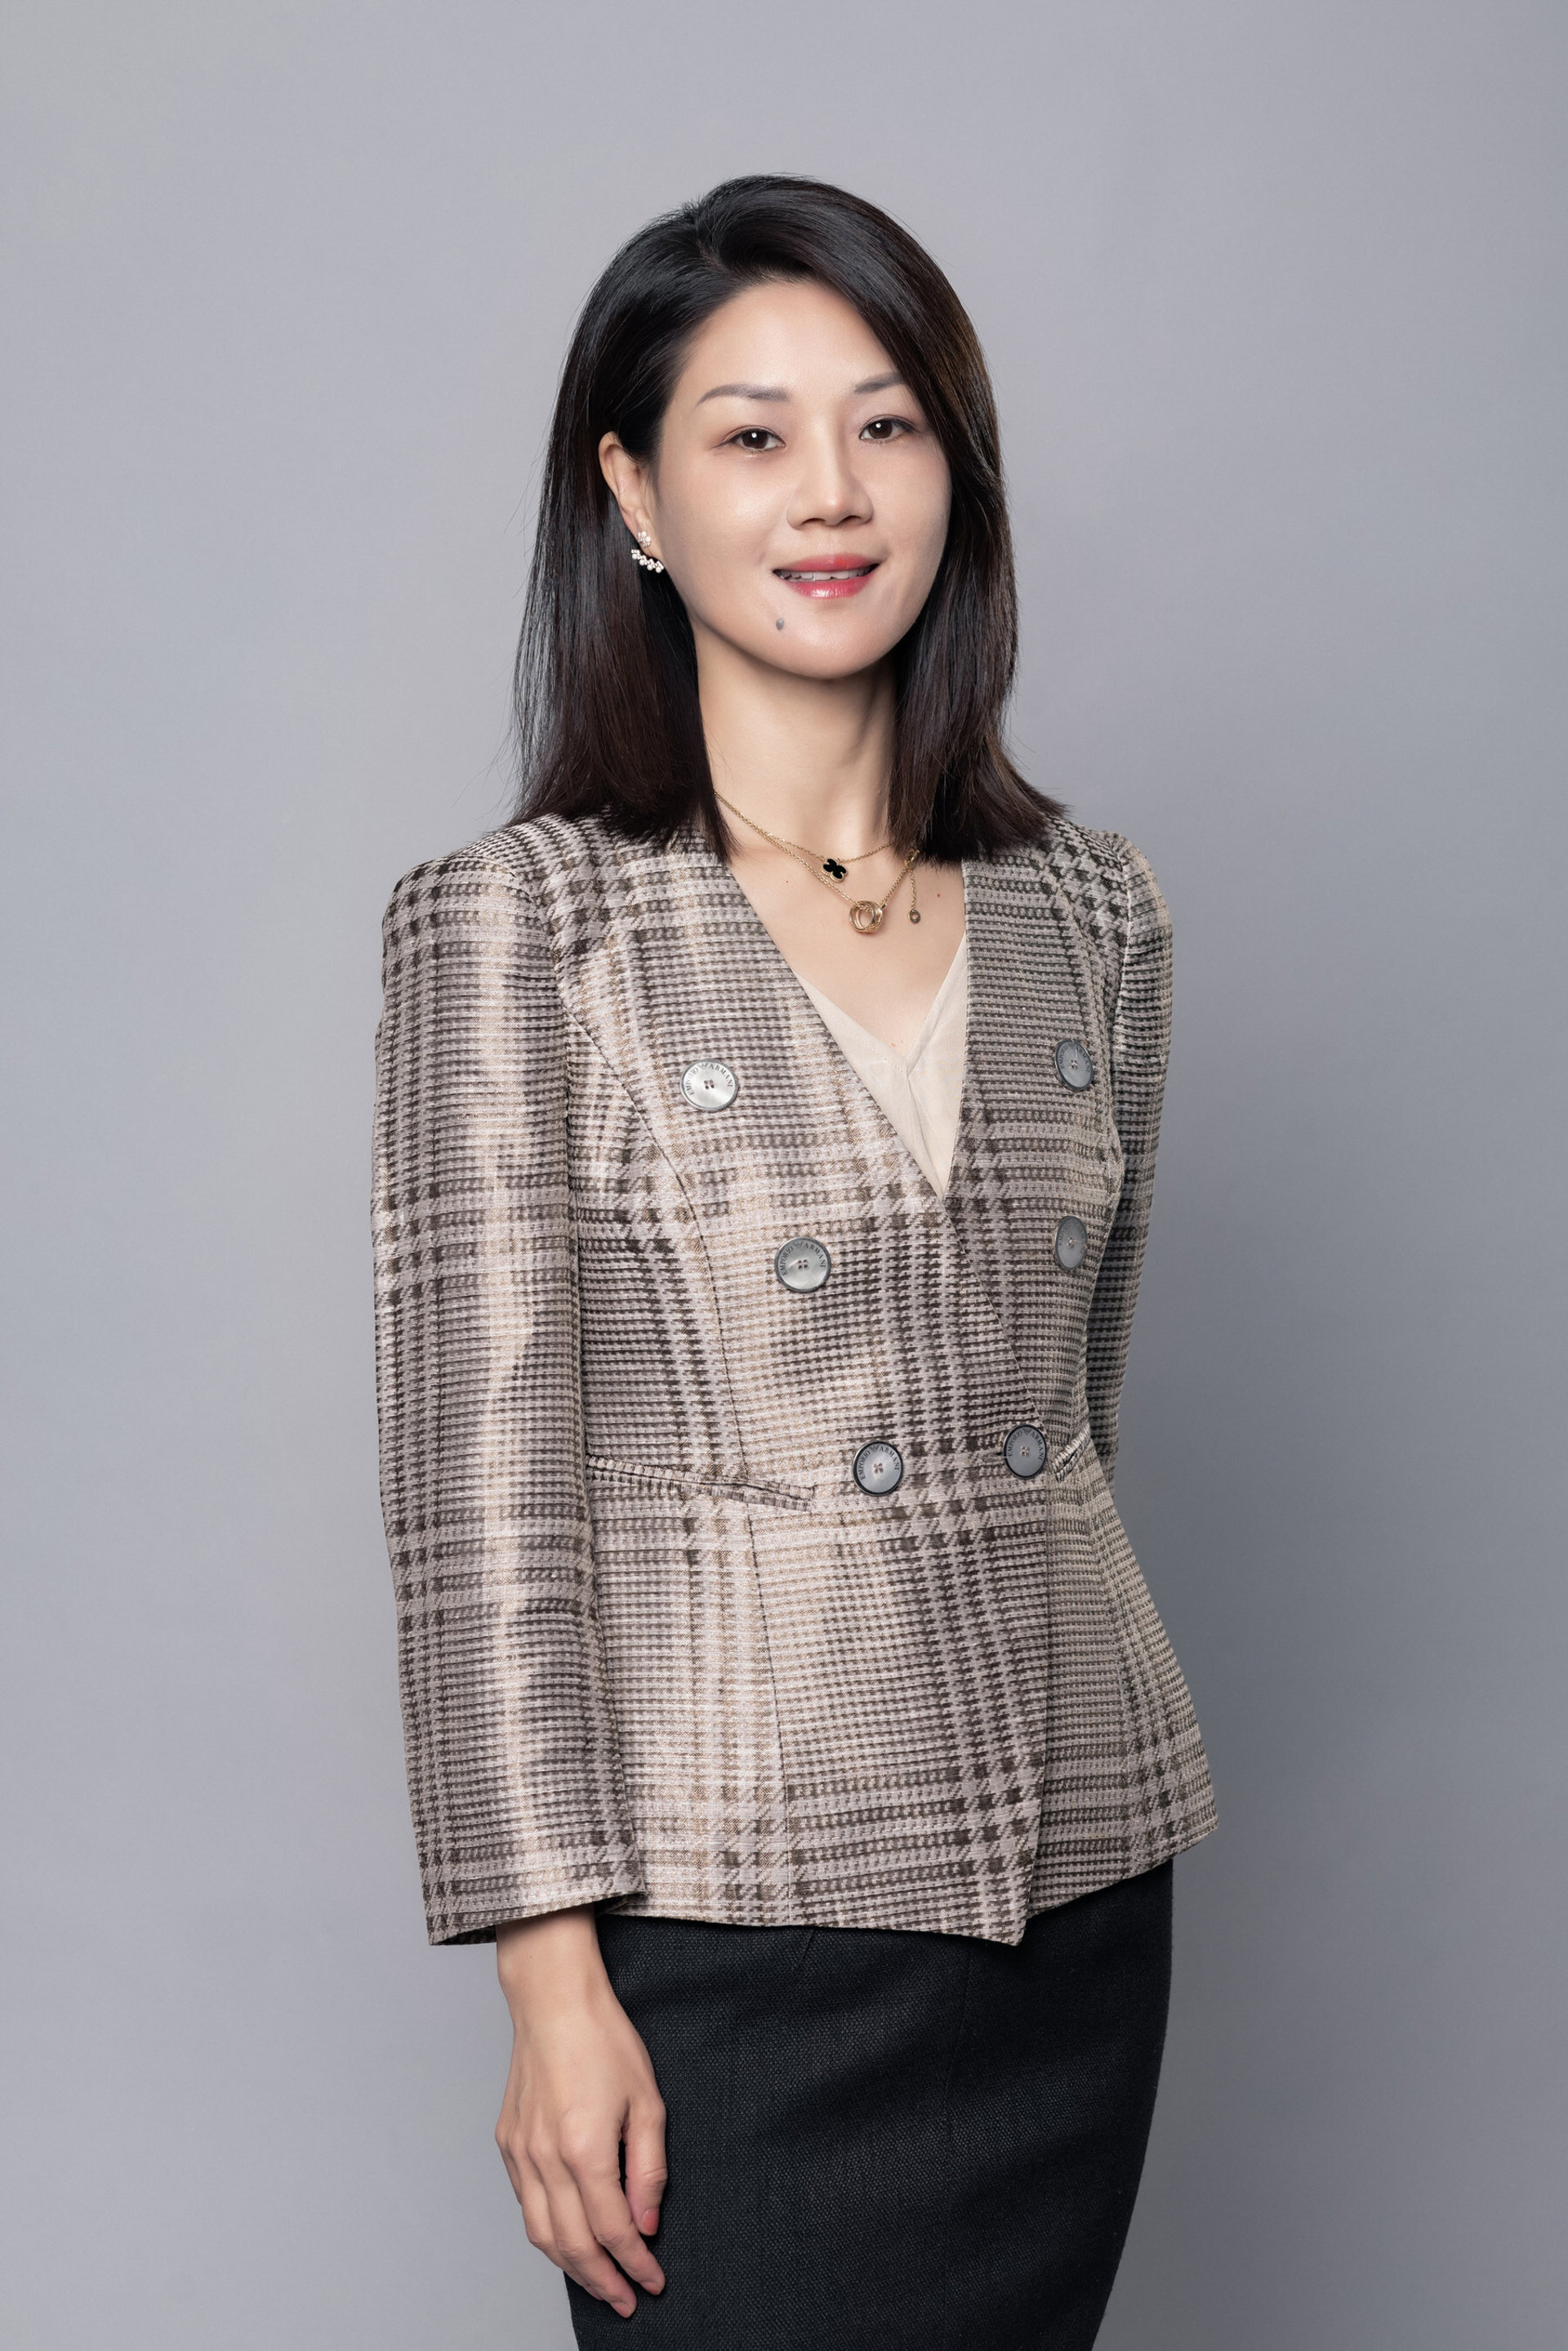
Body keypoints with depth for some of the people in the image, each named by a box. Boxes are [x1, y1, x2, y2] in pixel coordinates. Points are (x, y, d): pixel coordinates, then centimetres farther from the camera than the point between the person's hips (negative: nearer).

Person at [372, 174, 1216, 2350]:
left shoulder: (1088, 913, 6)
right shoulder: (518, 923, -7)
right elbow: (483, 1488, -10)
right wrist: (554, 1976, -12)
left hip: (1079, 1897, 5)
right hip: (734, 1916, -4)